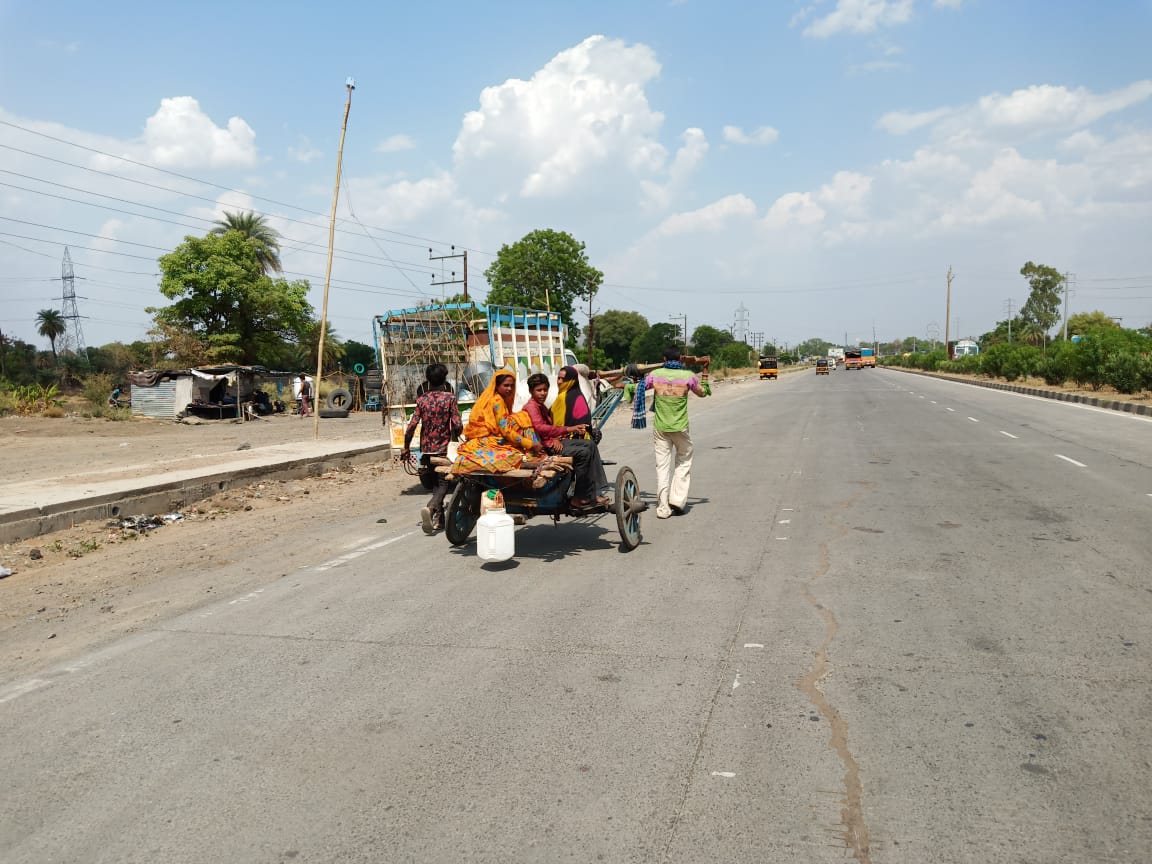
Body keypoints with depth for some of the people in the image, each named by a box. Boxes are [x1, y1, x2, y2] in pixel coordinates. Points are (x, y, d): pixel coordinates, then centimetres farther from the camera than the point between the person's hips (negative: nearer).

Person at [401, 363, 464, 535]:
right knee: (443, 482, 1)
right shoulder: (450, 398, -8)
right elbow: (458, 425, -13)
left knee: (436, 481, 17)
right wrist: (455, 436, 10)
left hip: (427, 448, 3)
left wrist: (406, 447, 4)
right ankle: (430, 508, -26)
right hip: (444, 448, -3)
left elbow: (412, 426, -6)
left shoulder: (422, 399, -1)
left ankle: (439, 517, 20)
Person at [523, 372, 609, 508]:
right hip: (545, 446, -10)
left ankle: (594, 494, -2)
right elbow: (540, 428, -27)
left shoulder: (541, 406, 23)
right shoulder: (531, 406, -10)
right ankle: (578, 498, -16)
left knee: (590, 444, 5)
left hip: (553, 441, 10)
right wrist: (568, 429, -30)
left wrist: (557, 438, -7)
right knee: (583, 453, -21)